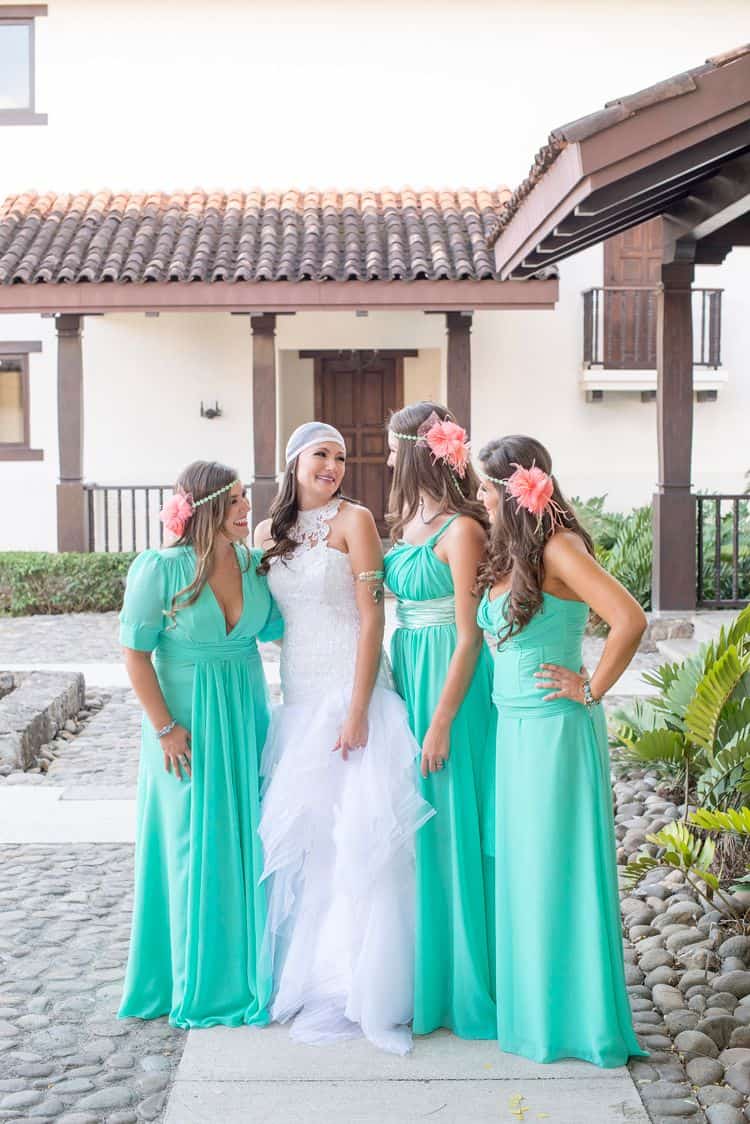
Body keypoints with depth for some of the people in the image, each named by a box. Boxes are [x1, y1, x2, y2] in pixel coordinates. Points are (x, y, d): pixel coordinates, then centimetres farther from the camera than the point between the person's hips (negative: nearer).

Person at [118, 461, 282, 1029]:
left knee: (248, 845, 12)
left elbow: (274, 626, 12)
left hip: (247, 720, 5)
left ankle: (248, 972, 27)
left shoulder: (253, 561, 0)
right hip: (188, 728, -5)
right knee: (195, 849, 4)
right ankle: (199, 983, 19)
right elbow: (135, 652, -11)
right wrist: (165, 729, -13)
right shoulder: (161, 568, -15)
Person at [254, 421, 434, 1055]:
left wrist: (357, 711, -15)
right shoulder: (268, 534, 12)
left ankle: (364, 987, 4)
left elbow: (371, 617, -9)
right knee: (303, 832, 7)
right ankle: (314, 978, 21)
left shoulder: (353, 520, -3)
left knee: (357, 834, -7)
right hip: (298, 700, 5)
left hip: (350, 694, -5)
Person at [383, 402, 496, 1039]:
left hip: (449, 683, -8)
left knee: (450, 825, -1)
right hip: (407, 676, 8)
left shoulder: (461, 530, -15)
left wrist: (441, 723, -17)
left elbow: (470, 636, -16)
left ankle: (462, 984, 13)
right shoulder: (407, 520, 11)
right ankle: (420, 972, 27)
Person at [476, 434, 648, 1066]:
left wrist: (592, 689, -17)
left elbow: (629, 621, -26)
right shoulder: (511, 553, 11)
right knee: (523, 866, 14)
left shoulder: (558, 547, -16)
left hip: (554, 729, -9)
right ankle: (532, 1005, 26)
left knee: (556, 867, 1)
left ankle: (571, 1016, 14)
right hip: (516, 727, 9)